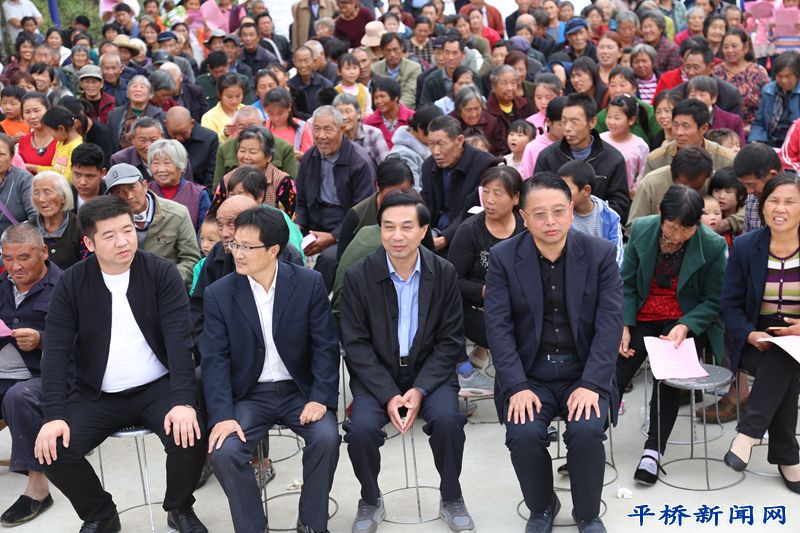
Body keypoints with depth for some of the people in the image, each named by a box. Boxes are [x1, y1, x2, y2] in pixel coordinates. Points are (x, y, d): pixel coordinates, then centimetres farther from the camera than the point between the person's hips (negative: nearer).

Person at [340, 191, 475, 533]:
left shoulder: (444, 273, -5)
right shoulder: (358, 276, -8)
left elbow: (451, 341, -3)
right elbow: (356, 344, -6)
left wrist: (420, 389, -17)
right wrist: (388, 395, -17)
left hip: (429, 371, 0)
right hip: (376, 375, 0)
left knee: (447, 418, -27)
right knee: (361, 428, -25)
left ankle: (451, 499, 1)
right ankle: (370, 501, 5)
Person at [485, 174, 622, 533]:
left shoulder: (601, 254, -3)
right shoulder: (503, 257, -4)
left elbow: (610, 324, -8)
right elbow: (498, 326, -8)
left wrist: (591, 384, -19)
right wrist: (517, 387, -19)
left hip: (584, 373, 0)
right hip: (528, 373, 0)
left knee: (587, 432, -26)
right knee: (524, 434, -25)